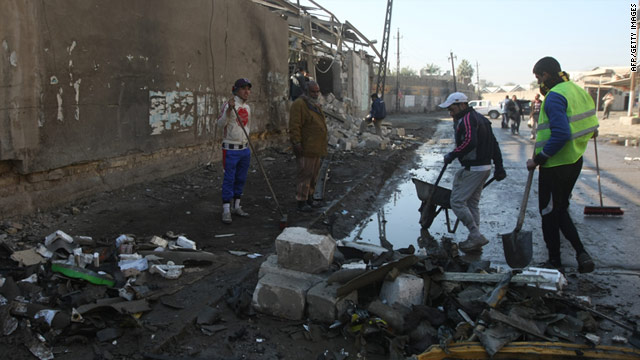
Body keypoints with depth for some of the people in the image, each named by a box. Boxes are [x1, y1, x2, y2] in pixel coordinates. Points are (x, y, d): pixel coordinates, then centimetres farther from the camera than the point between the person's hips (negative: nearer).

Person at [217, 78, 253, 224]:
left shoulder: (247, 107, 11)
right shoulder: (228, 105, -12)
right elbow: (221, 123, -25)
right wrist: (229, 109, -40)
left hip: (244, 149, 7)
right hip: (231, 149, -7)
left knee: (241, 179, 12)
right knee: (229, 180, -4)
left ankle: (236, 206, 24)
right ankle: (226, 211, 2)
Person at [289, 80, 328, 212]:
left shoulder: (316, 105, 18)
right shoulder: (299, 104, -12)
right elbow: (294, 126, -19)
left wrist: (326, 138, 25)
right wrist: (296, 142, -23)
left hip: (317, 149, 9)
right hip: (306, 149, -9)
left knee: (313, 175, 16)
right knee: (305, 175, -6)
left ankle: (309, 198, 27)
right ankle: (301, 202, 2)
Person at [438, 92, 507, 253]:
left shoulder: (467, 119, -13)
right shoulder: (480, 118, 19)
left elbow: (470, 142, -29)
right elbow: (494, 143, 19)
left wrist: (452, 155, -19)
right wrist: (499, 167, 20)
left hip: (473, 169, -11)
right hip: (485, 166, 11)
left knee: (457, 202, -7)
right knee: (472, 203, 16)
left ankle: (476, 236, -7)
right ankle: (475, 239, 20)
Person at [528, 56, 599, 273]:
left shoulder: (554, 96, -19)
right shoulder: (577, 90, 10)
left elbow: (561, 134, -29)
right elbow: (590, 127, 14)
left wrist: (538, 159, -21)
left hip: (555, 166, -9)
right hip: (574, 161, 9)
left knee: (549, 213, 6)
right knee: (560, 210, 20)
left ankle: (555, 262, 17)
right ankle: (581, 253, 13)